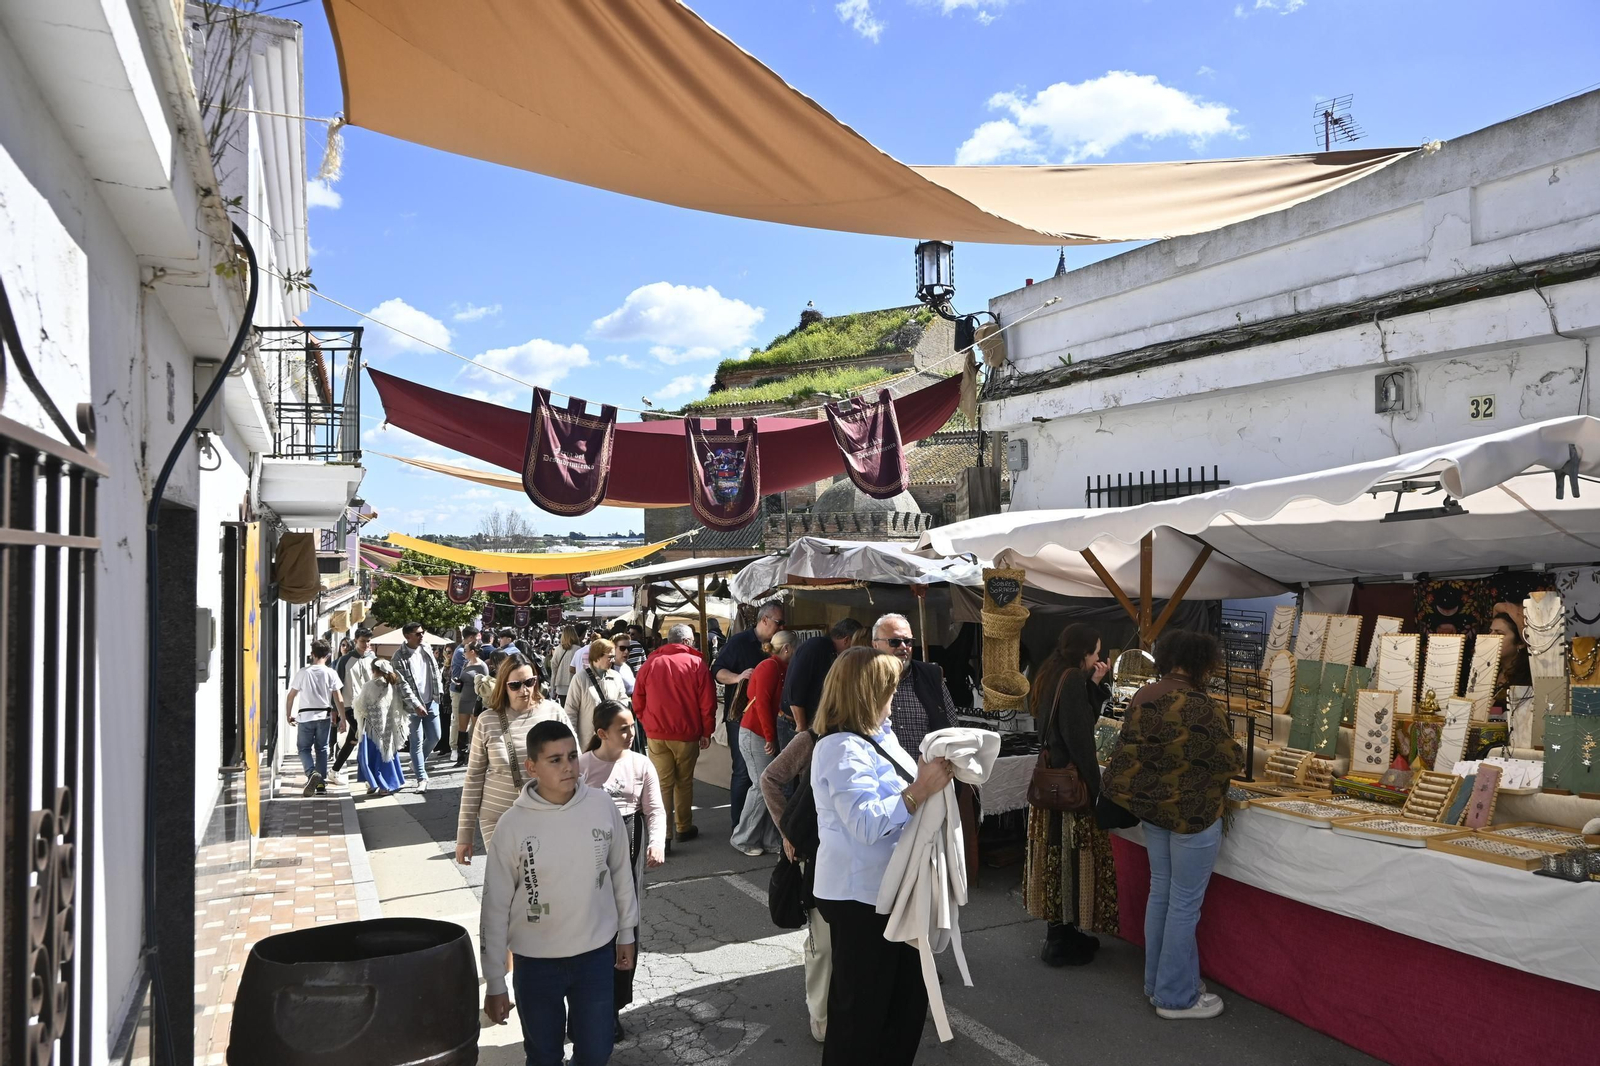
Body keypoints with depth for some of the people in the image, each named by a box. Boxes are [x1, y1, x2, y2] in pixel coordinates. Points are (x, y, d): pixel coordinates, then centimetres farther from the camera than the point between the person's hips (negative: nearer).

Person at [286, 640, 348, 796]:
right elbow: (338, 699, -3)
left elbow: (291, 695, 1)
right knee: (322, 749, 12)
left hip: (306, 716, -1)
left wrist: (288, 715, 14)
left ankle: (312, 773, -16)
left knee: (304, 748, 10)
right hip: (324, 716, 1)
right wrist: (342, 720, 3)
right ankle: (321, 783, 8)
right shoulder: (330, 673, -3)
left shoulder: (302, 672, -4)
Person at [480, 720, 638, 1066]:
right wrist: (495, 983, -5)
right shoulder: (513, 824, -16)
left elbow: (620, 872, 4)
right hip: (535, 961, -1)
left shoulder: (603, 806, -11)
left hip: (595, 953, 1)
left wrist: (626, 932, 11)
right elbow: (496, 907, -9)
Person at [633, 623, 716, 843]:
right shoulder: (696, 663, -5)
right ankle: (683, 828, 21)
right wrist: (707, 732, 4)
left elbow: (638, 702, 7)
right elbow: (707, 702, -5)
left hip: (656, 734, 1)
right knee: (684, 783, 13)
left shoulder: (650, 663, 2)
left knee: (662, 784, 3)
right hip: (687, 734, -1)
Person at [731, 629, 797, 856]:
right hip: (755, 734, -8)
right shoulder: (770, 666, -14)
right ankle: (742, 838, 7)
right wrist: (770, 737, -16)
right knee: (763, 786, -5)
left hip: (765, 735, 8)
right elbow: (762, 702, -19)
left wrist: (771, 736, 5)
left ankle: (770, 840, 12)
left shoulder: (779, 668, 12)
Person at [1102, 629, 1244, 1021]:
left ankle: (1157, 982, 31)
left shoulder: (1143, 697, -1)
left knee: (1160, 893, 18)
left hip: (1153, 808, 7)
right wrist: (1236, 750, 9)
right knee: (1185, 904, 4)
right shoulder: (1200, 706, -22)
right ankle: (1176, 996, 15)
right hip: (1192, 814, -7)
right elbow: (1230, 761, -13)